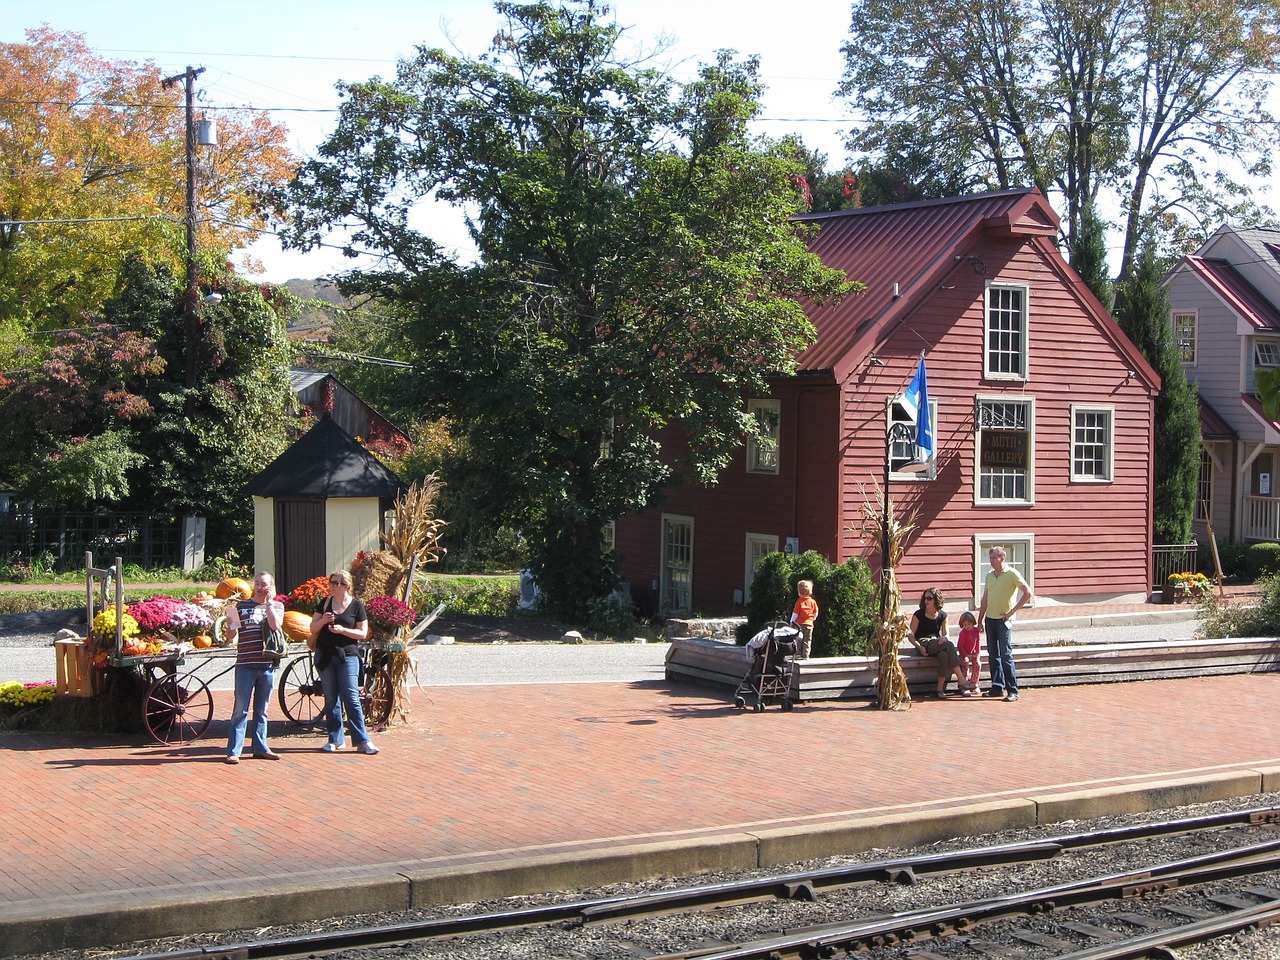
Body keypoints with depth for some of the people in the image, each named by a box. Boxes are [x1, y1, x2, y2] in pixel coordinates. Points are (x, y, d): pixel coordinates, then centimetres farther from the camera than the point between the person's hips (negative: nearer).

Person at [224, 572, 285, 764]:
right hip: (245, 664, -1)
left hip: (267, 665, 1)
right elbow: (232, 636, 9)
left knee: (262, 710, 11)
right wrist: (230, 624, -11)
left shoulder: (276, 606, 9)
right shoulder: (241, 605, 8)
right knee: (240, 710, -4)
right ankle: (234, 751, -3)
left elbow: (275, 625, -11)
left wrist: (268, 603, -6)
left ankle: (260, 748, 18)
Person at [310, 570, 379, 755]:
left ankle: (363, 741, -4)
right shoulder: (325, 603, 9)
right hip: (325, 655, 4)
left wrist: (342, 630, -17)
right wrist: (323, 621, -11)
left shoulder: (357, 605, -1)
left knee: (351, 698, -8)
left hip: (347, 655, -4)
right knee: (331, 699, 6)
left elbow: (363, 633, -3)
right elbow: (313, 629, 10)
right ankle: (336, 740, 12)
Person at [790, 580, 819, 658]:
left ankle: (798, 654, 1)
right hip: (809, 624, 3)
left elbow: (795, 613, -9)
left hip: (799, 624, -3)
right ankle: (805, 655, 3)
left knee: (798, 640, 5)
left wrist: (792, 622, 3)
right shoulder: (813, 602, 0)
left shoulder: (799, 602, -10)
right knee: (807, 641, 7)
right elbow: (816, 613, 6)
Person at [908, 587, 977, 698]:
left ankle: (940, 688, -30)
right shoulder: (918, 615, 1)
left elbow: (946, 634, 14)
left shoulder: (942, 615, 12)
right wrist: (920, 647, -16)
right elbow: (911, 636, 1)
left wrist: (943, 638, -12)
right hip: (924, 644, -4)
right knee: (949, 645, -31)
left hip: (937, 644, 4)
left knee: (944, 655, -35)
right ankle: (961, 680, -34)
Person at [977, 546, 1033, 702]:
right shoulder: (989, 576, 12)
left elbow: (1028, 593, -11)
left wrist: (1012, 611, -12)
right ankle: (998, 687, 14)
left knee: (1006, 655, -9)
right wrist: (980, 620, 14)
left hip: (1003, 619, -7)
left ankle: (1012, 690, -7)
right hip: (990, 619, 7)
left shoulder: (1012, 574, -8)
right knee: (993, 655, 8)